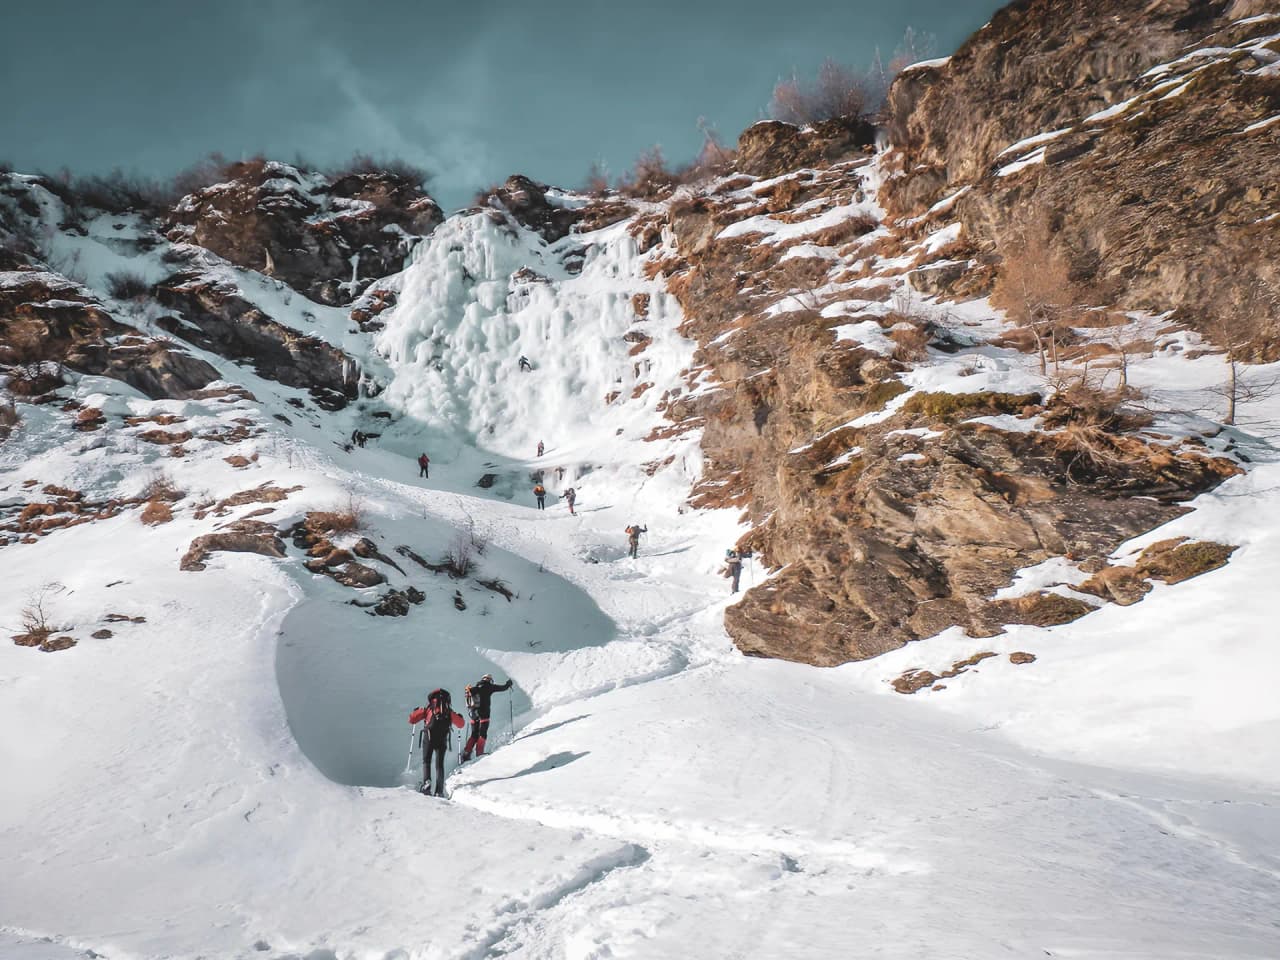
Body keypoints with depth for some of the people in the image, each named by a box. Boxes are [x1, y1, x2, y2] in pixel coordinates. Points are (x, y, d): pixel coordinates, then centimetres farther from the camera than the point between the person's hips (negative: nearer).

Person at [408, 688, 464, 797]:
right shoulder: (449, 711, 13)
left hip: (428, 738, -2)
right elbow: (460, 724, 19)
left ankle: (426, 781, -17)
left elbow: (412, 719, 9)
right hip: (442, 740, 2)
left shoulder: (428, 709, 9)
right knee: (440, 765, 9)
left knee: (426, 761, 10)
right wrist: (460, 717, 41)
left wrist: (416, 712, 30)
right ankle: (439, 791, -1)